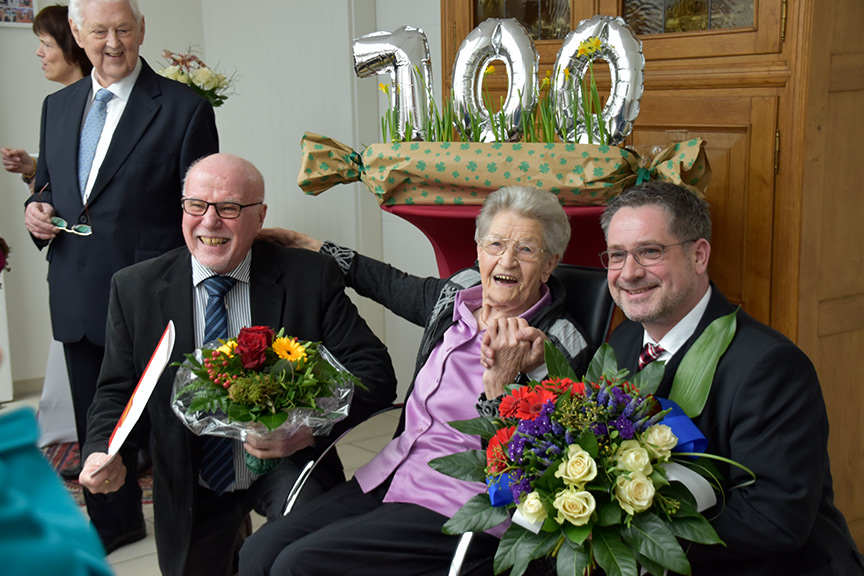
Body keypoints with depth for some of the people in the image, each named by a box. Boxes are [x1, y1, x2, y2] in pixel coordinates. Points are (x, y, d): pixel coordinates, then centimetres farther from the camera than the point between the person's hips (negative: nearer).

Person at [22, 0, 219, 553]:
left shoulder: (184, 108, -7)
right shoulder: (57, 106, 11)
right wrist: (36, 209, -1)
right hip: (77, 296, 6)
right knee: (96, 420, 19)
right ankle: (113, 522, 38)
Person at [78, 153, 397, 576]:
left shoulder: (311, 277, -8)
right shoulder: (135, 288, -2)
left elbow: (374, 371, -12)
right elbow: (117, 392, 5)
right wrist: (104, 453, -16)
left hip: (284, 468, -2)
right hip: (193, 489, 3)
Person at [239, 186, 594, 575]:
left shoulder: (560, 349, -13)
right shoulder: (456, 294, 4)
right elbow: (389, 283, 26)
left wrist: (500, 378, -30)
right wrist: (311, 246, 32)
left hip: (458, 512, -6)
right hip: (390, 478, 7)